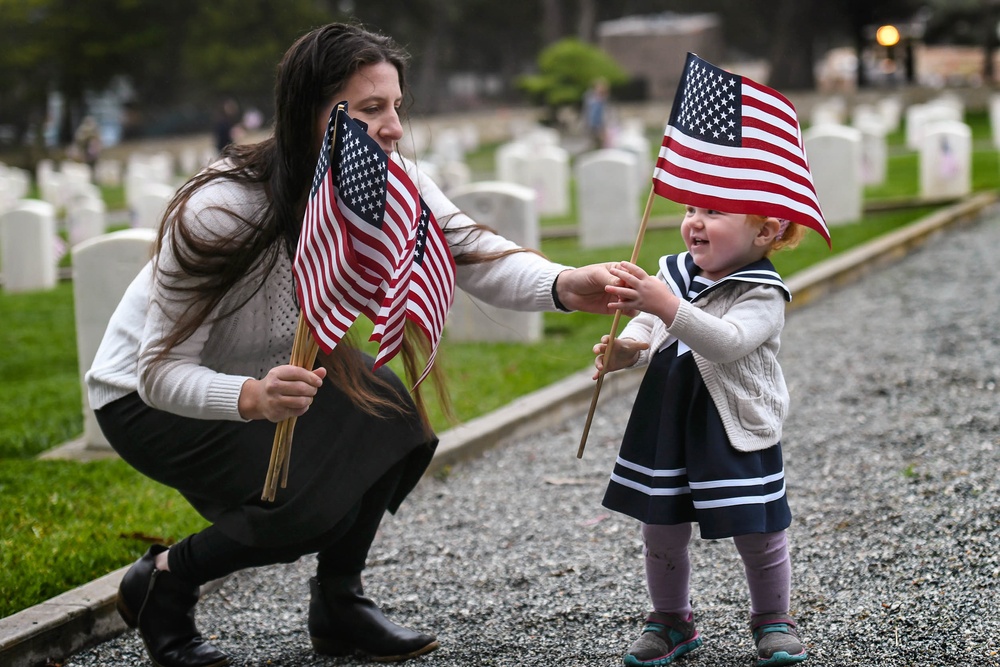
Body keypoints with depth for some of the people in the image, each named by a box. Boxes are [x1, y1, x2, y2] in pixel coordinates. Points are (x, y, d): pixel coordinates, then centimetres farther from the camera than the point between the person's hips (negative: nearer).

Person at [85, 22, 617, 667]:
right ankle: (164, 582, 0)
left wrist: (563, 286, -48)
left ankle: (339, 603, 4)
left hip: (276, 372, 7)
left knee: (394, 424, -17)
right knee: (310, 501, -26)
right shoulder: (220, 211, -33)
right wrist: (253, 397, -50)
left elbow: (481, 258, -27)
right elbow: (162, 372, -31)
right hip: (144, 396, -7)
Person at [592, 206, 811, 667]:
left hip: (736, 436, -5)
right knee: (661, 530, 12)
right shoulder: (674, 274, 5)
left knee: (757, 534, 5)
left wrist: (665, 305, -43)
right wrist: (625, 349, -14)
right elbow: (646, 328, 11)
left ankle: (772, 621, 28)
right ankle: (671, 620, 32)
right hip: (666, 426, 5)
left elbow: (728, 342, -32)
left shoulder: (762, 294, -15)